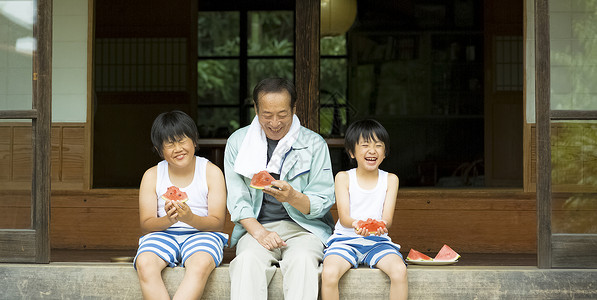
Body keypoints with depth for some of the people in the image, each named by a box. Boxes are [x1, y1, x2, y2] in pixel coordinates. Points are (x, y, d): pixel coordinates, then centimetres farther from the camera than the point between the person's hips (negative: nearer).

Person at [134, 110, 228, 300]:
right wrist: (168, 220, -21)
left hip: (201, 234, -1)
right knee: (145, 263, -33)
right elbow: (146, 225, 2)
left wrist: (190, 218, -25)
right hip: (163, 235, 2)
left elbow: (218, 223, -3)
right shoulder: (152, 176, 7)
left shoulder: (212, 172, 3)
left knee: (201, 264, -37)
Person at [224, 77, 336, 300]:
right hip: (256, 226, 1)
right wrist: (259, 232, -15)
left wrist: (293, 197, -22)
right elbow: (237, 199, 3)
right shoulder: (238, 142, 7)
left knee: (303, 260, -35)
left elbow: (323, 203, 1)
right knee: (248, 260, -33)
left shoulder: (314, 144, 4)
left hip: (304, 227, -1)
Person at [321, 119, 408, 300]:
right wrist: (355, 224, -32)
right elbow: (344, 217, -7)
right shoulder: (343, 178, 3)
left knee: (399, 270, -29)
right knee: (329, 273, -31)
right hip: (345, 239, -1)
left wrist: (382, 224, -29)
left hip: (378, 242, 1)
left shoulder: (390, 179, 7)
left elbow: (387, 219, -3)